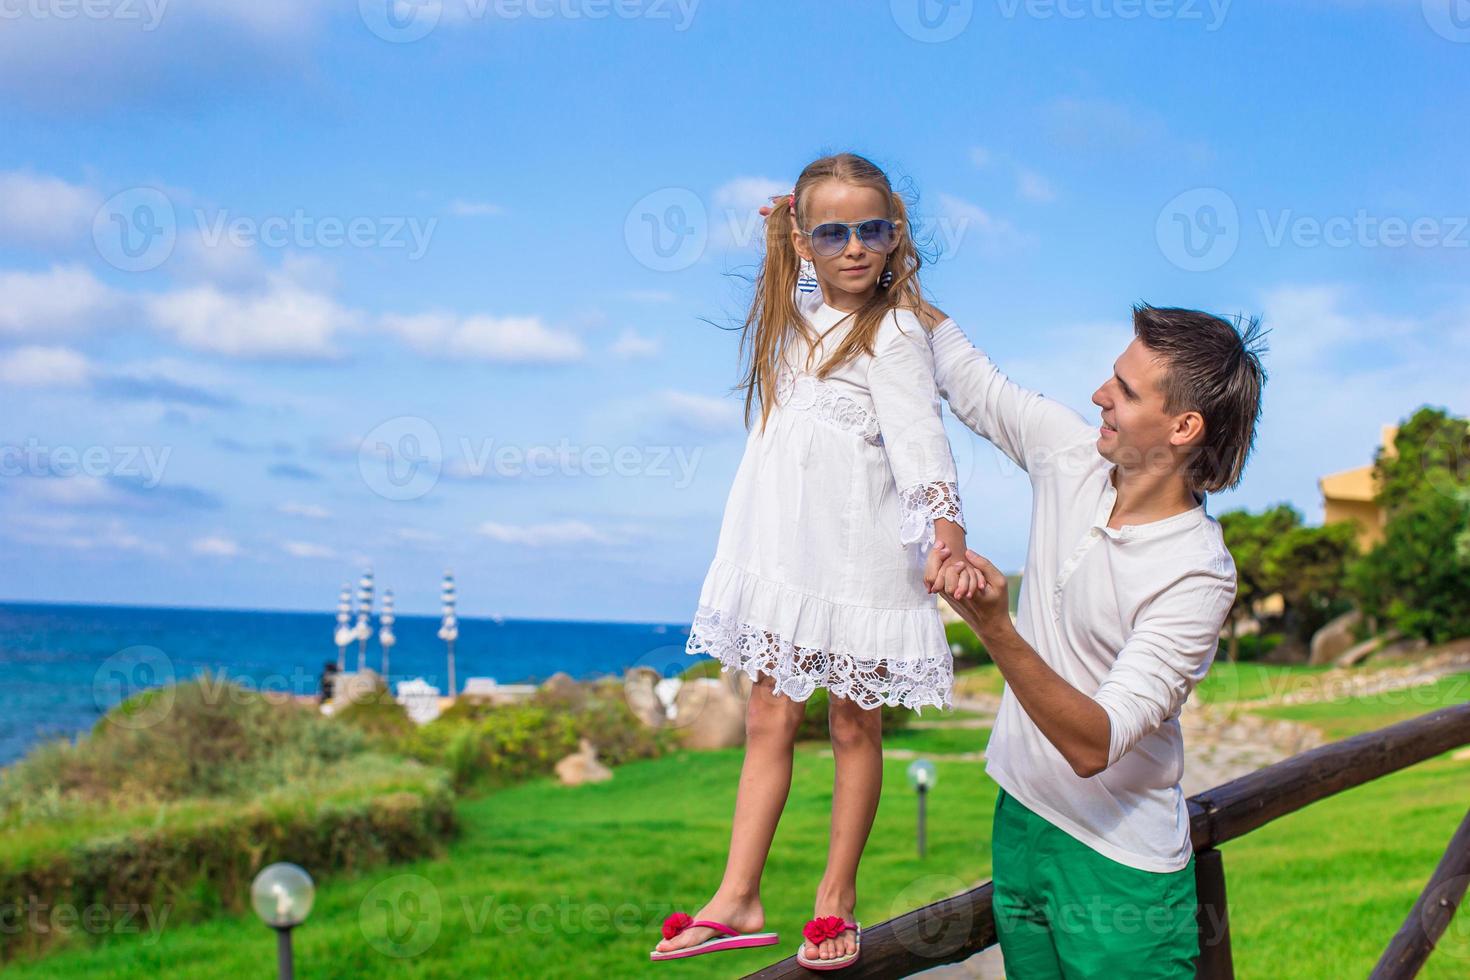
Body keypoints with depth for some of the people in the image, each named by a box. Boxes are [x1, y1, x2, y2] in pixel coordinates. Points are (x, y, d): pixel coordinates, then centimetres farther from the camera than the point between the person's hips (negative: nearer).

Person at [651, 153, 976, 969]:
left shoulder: (894, 333, -12)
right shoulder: (796, 323, 10)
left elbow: (919, 442, -23)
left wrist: (948, 537, -34)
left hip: (860, 559, -6)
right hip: (782, 550, 7)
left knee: (854, 724, 6)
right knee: (768, 719, 9)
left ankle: (837, 894, 19)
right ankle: (738, 900, 14)